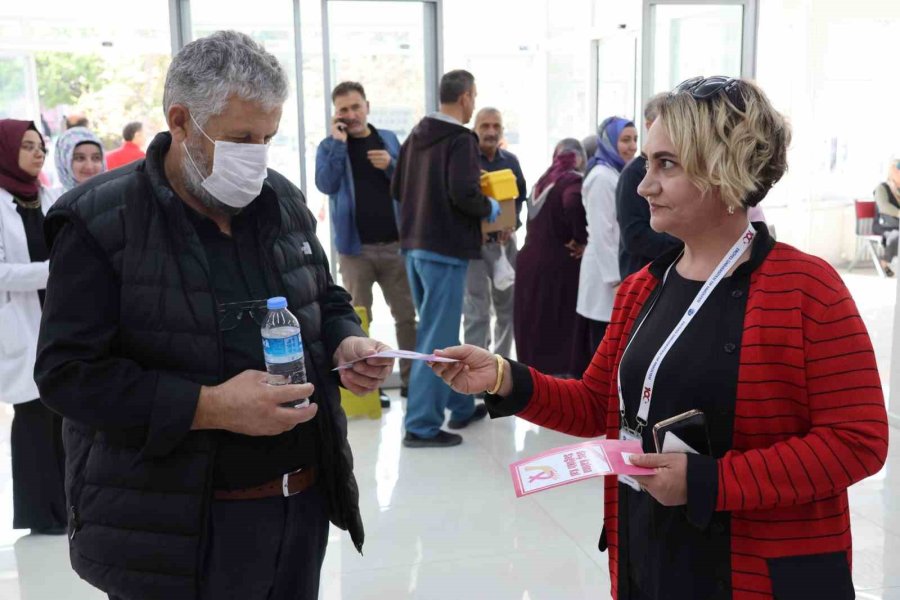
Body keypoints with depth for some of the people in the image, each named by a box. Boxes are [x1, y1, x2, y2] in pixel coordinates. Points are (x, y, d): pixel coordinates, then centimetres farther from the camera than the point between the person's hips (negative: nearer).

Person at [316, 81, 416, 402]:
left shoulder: (389, 139, 10)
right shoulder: (329, 146, 2)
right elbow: (326, 184, -15)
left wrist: (391, 166, -12)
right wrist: (339, 142, -15)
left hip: (394, 243, 3)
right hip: (354, 246, -2)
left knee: (407, 315, 7)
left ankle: (411, 379, 17)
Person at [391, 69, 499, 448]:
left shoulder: (416, 136, 12)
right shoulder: (460, 140, -13)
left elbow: (397, 189, 15)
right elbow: (464, 194, -24)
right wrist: (491, 208, -5)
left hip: (415, 245, 9)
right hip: (445, 249, -9)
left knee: (440, 331, 18)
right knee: (437, 338, -4)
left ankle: (461, 405, 31)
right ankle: (421, 425, -1)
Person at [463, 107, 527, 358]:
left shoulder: (511, 161, 9)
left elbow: (521, 196, 15)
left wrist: (512, 224, -3)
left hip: (504, 241, 5)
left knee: (508, 306, 13)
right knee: (476, 312, -5)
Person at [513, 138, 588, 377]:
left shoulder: (543, 180, 14)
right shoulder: (573, 180, -10)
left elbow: (538, 220, 13)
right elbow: (573, 204, -31)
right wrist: (581, 239, -19)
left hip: (530, 259, 7)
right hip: (559, 265, -7)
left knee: (534, 324, 13)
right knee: (560, 327, -1)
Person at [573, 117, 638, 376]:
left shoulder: (618, 174, 16)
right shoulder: (602, 177, -14)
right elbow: (601, 233, -18)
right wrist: (616, 279, -19)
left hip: (618, 268, 9)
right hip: (607, 275, -9)